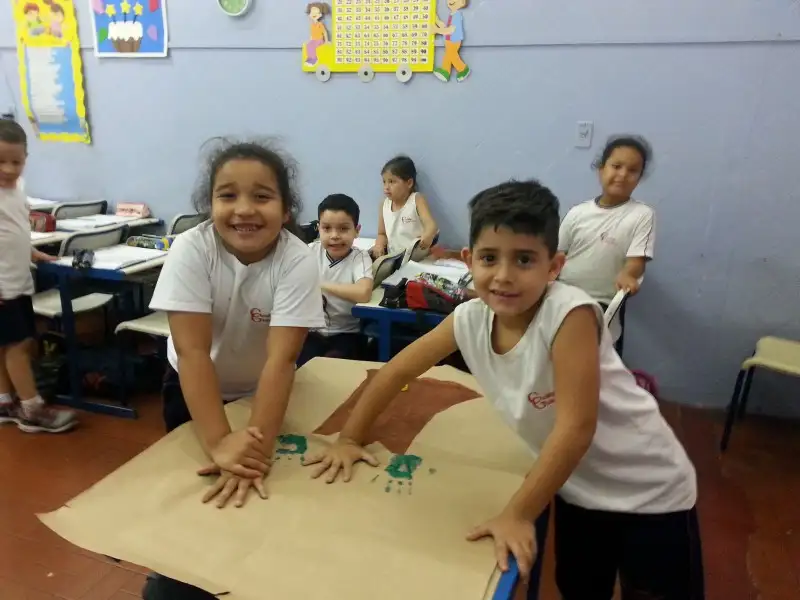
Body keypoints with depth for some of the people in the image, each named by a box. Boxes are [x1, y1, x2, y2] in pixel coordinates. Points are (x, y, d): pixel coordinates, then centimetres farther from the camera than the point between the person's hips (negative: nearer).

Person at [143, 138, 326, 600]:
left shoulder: (298, 261, -28)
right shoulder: (191, 250, -27)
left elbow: (281, 358, -34)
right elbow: (192, 350, -32)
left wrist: (258, 448, -44)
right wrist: (219, 442, -41)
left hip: (262, 389, 0)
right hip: (195, 389, 0)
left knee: (256, 488, 7)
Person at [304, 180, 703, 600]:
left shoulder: (570, 312, -31)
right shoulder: (469, 320, -15)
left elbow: (576, 426, -31)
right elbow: (397, 371, -4)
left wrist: (517, 514, -28)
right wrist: (349, 439, -3)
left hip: (648, 491, -4)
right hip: (577, 488, 5)